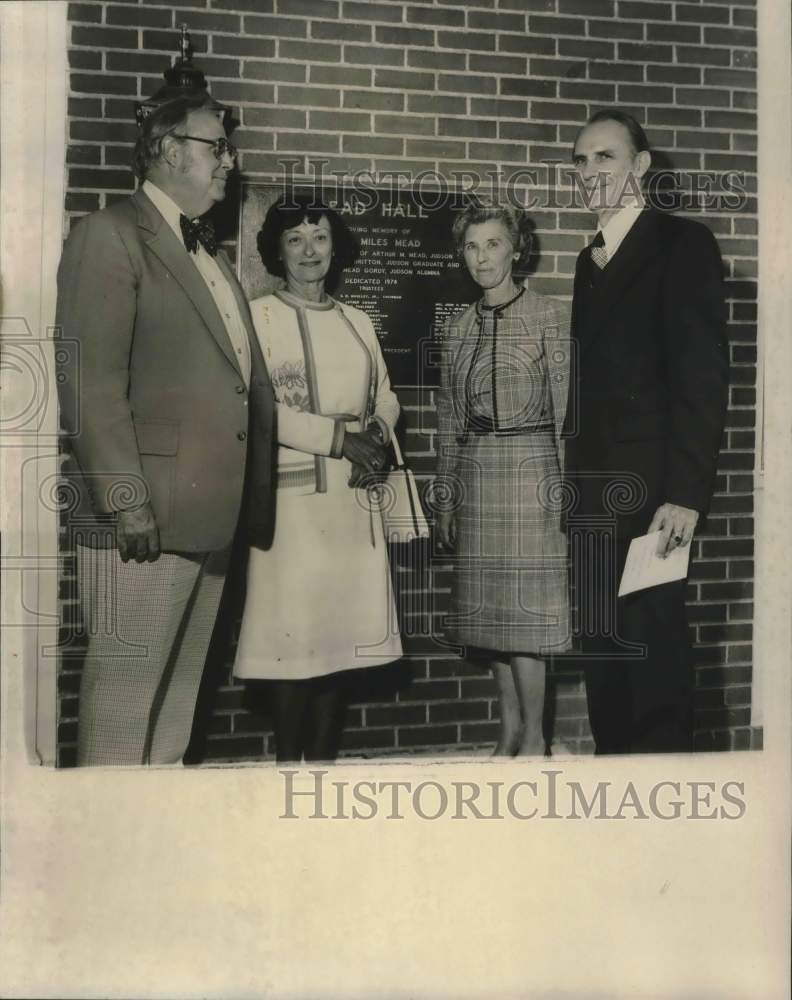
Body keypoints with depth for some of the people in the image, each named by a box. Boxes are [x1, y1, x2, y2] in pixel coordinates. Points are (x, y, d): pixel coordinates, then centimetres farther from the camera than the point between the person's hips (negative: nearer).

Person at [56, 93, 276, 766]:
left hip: (209, 514, 8)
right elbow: (92, 382, -14)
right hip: (147, 515, -8)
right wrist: (126, 502, -19)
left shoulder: (209, 254, 22)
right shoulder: (110, 236, -5)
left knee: (181, 691, 14)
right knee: (126, 686, -2)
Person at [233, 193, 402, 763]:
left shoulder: (358, 322, 18)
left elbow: (386, 397, 19)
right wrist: (336, 437, -13)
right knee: (295, 630, -5)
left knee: (343, 629, 5)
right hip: (292, 494, -5)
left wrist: (378, 432, -3)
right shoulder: (259, 316, 1)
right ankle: (289, 762, 7)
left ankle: (325, 759, 16)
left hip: (354, 496, 5)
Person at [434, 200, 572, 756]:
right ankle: (511, 729, 18)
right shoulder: (459, 329, 12)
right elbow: (449, 422, 14)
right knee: (490, 608, 7)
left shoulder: (552, 318, -2)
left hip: (530, 470, -5)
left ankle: (534, 737, 6)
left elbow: (568, 410, -4)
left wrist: (567, 488, -9)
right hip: (475, 474, 5)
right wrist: (444, 499, 12)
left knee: (524, 604, -5)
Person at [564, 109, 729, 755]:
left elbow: (703, 374, -9)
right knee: (603, 654, 9)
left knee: (651, 650, -5)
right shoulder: (587, 261, 20)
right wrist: (567, 484, 7)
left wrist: (685, 492, -16)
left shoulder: (682, 243, -1)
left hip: (647, 490, -6)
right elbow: (584, 380, 15)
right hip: (590, 492, 7)